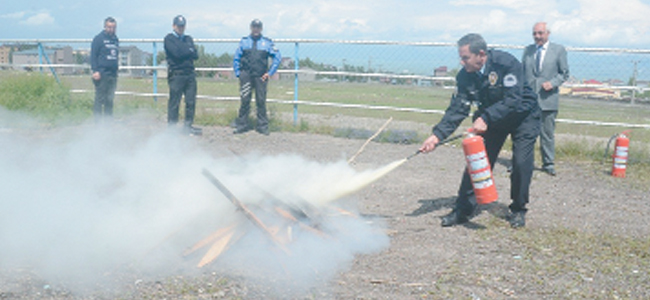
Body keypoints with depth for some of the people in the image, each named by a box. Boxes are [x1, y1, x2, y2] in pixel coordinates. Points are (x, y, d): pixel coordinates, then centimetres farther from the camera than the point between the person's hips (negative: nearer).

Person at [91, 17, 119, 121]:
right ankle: (98, 120, -1)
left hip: (113, 74, 6)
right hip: (101, 74, -6)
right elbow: (93, 56, -6)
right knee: (100, 98, -5)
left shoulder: (116, 40, 17)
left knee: (110, 99, 8)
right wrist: (95, 71, -16)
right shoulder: (99, 38, -2)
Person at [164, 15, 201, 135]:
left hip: (190, 74, 5)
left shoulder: (188, 39, 22)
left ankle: (188, 126, 12)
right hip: (176, 74, -5)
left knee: (191, 101, 3)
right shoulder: (169, 38, 4)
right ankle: (172, 127, 2)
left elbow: (195, 55, 10)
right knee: (174, 102, -4)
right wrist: (189, 50, 1)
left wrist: (183, 52, -3)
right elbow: (176, 53, -13)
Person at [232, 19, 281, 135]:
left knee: (261, 101, 0)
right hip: (246, 76, 0)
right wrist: (238, 73, 4)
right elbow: (236, 58, 13)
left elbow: (277, 57, 8)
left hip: (261, 77, 0)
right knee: (245, 101, 0)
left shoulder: (267, 42, 8)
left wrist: (270, 73, 2)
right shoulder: (244, 41, 11)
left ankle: (262, 126, 7)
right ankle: (242, 125, 7)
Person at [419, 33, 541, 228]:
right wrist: (437, 135, -29)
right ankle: (464, 209, 4)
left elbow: (513, 100, -33)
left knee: (521, 163, -11)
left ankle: (518, 210, 9)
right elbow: (457, 108, -17)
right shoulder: (465, 76, -14)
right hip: (490, 119, 4)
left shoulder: (507, 64, -29)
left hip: (523, 115, -4)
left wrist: (486, 119, -44)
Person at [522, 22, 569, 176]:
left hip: (548, 99, -2)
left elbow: (564, 73, 4)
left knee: (548, 133, 6)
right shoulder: (528, 50, 11)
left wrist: (552, 83, -14)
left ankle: (548, 164, 17)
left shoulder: (558, 50, 3)